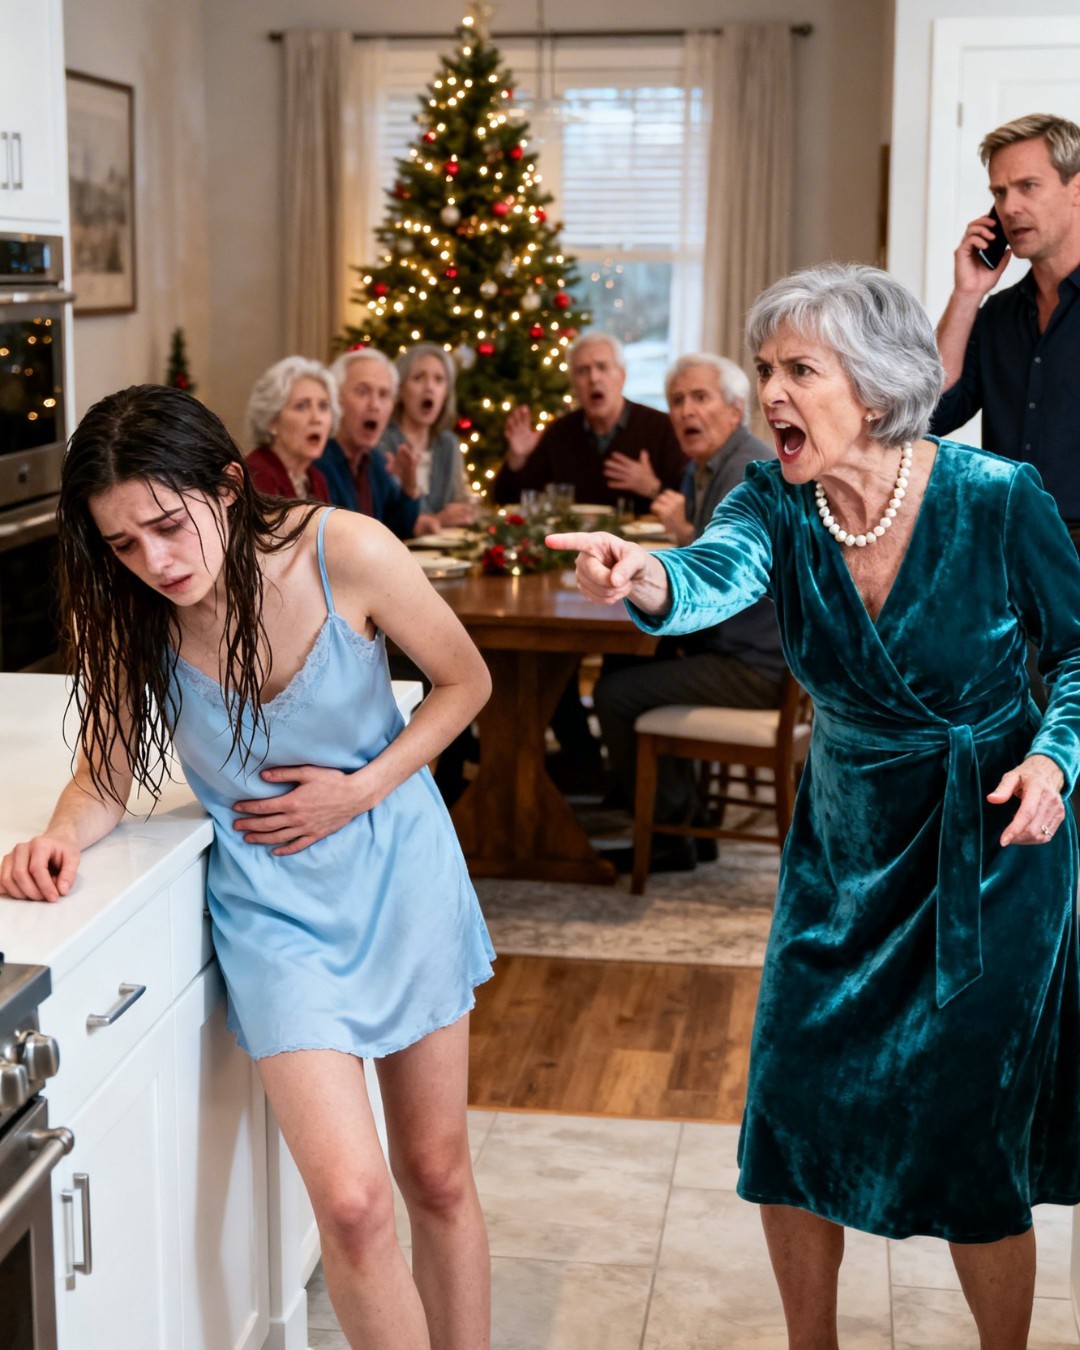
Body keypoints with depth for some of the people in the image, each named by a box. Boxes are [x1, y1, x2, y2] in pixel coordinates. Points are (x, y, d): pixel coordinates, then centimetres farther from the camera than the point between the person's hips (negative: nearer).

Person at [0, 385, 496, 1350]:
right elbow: (107, 771, -3)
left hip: (400, 873, 0)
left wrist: (360, 790, -15)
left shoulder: (344, 552, -20)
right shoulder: (126, 612, -13)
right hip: (273, 907, 0)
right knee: (350, 1198, -12)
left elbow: (464, 680, -5)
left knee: (437, 1176, 13)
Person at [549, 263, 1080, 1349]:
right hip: (846, 841, 4)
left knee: (967, 1138, 0)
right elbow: (720, 574, -34)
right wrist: (649, 580, -55)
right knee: (791, 1117, 4)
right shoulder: (775, 504, -10)